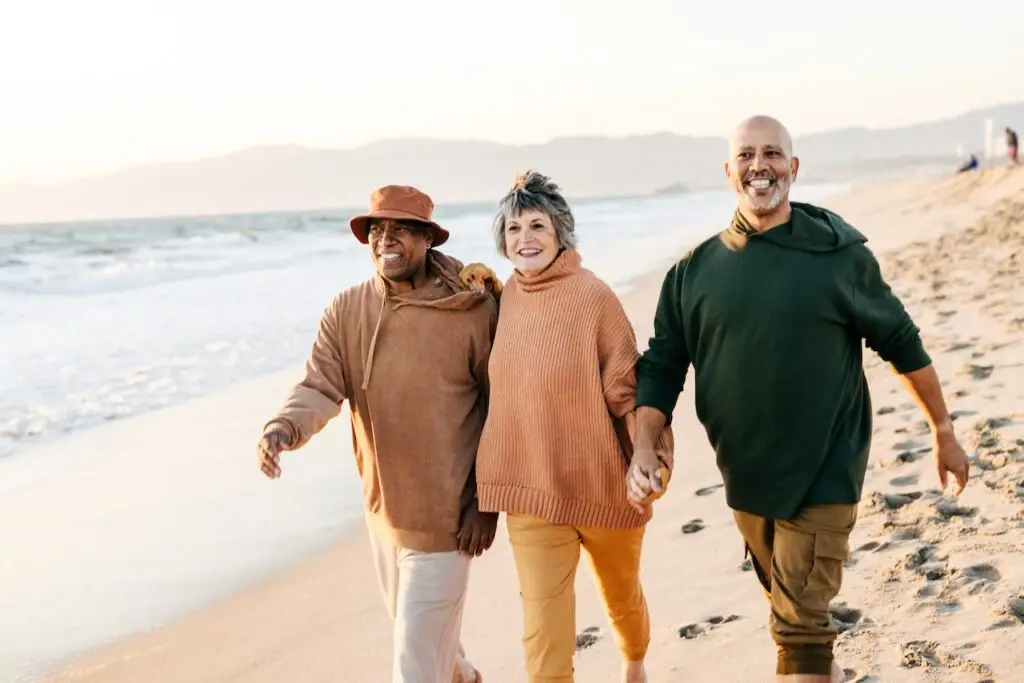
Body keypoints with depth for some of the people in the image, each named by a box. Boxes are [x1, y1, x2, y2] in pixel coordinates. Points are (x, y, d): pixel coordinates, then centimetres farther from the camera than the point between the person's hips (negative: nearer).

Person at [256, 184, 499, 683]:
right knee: (416, 633, 26)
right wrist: (283, 428, -33)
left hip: (444, 515, -5)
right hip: (382, 511, 5)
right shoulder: (345, 312, -3)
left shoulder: (473, 309, -14)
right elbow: (319, 387, -10)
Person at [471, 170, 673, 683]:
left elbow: (628, 389, -14)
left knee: (622, 597, 24)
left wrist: (653, 457, -23)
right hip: (532, 491, 3)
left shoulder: (594, 297, -15)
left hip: (602, 485, -2)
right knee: (544, 634, -3)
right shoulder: (507, 296, 1)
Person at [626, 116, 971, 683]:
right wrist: (645, 447, -13)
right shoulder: (694, 271, -2)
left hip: (823, 474, -4)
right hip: (745, 475, 4)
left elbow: (901, 343, 1)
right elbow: (662, 365, 1)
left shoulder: (838, 253, -8)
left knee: (800, 623, -7)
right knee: (789, 607, 20)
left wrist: (943, 432, 7)